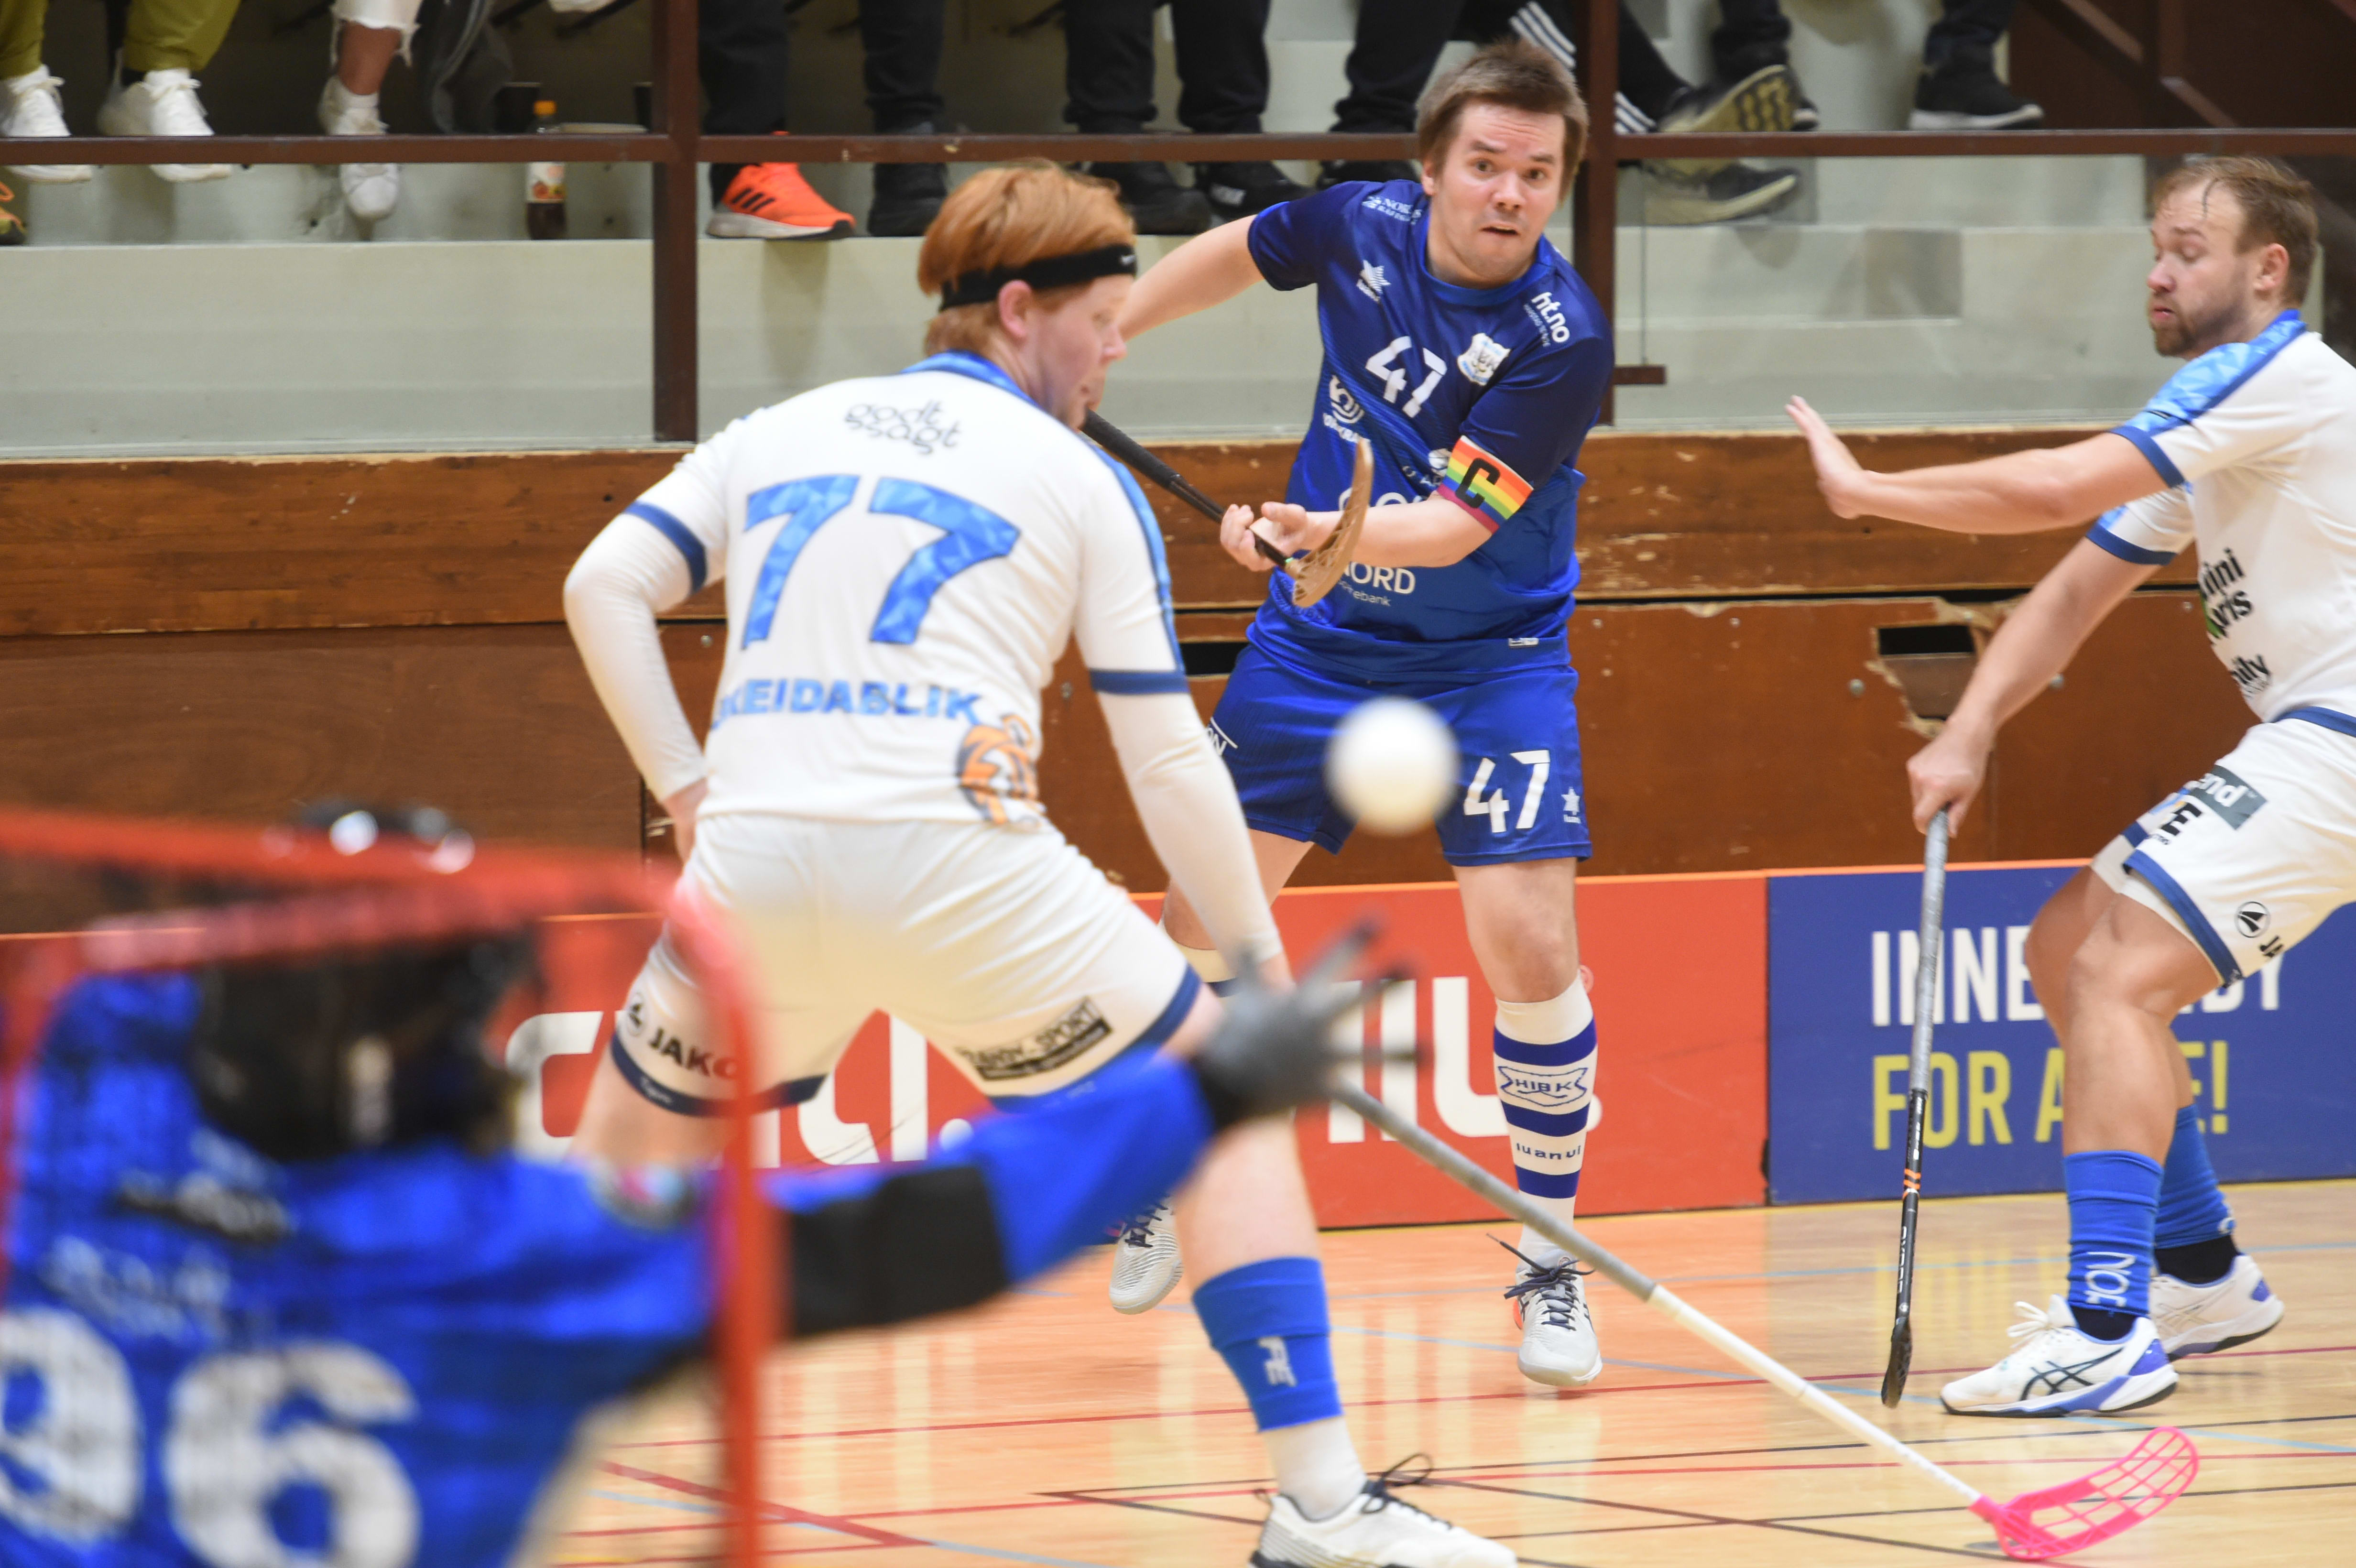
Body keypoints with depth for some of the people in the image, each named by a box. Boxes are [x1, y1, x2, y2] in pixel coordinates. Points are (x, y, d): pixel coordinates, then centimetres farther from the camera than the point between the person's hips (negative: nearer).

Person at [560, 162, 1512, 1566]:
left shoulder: (778, 434, 21)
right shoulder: (1081, 483, 11)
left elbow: (604, 588, 10)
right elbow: (1169, 760, 9)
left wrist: (687, 788, 16)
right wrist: (1261, 964, 16)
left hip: (754, 861, 3)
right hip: (957, 863, -3)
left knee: (633, 1143, 28)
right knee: (1230, 1106, 10)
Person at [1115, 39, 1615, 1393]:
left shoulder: (1563, 341, -24)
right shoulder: (1361, 227, -10)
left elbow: (1457, 521, -29)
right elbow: (1233, 257, 12)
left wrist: (1322, 535, -46)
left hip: (1488, 658, -4)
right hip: (1316, 638, 4)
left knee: (1532, 950, -16)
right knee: (1204, 922, 6)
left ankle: (1555, 1267, 0)